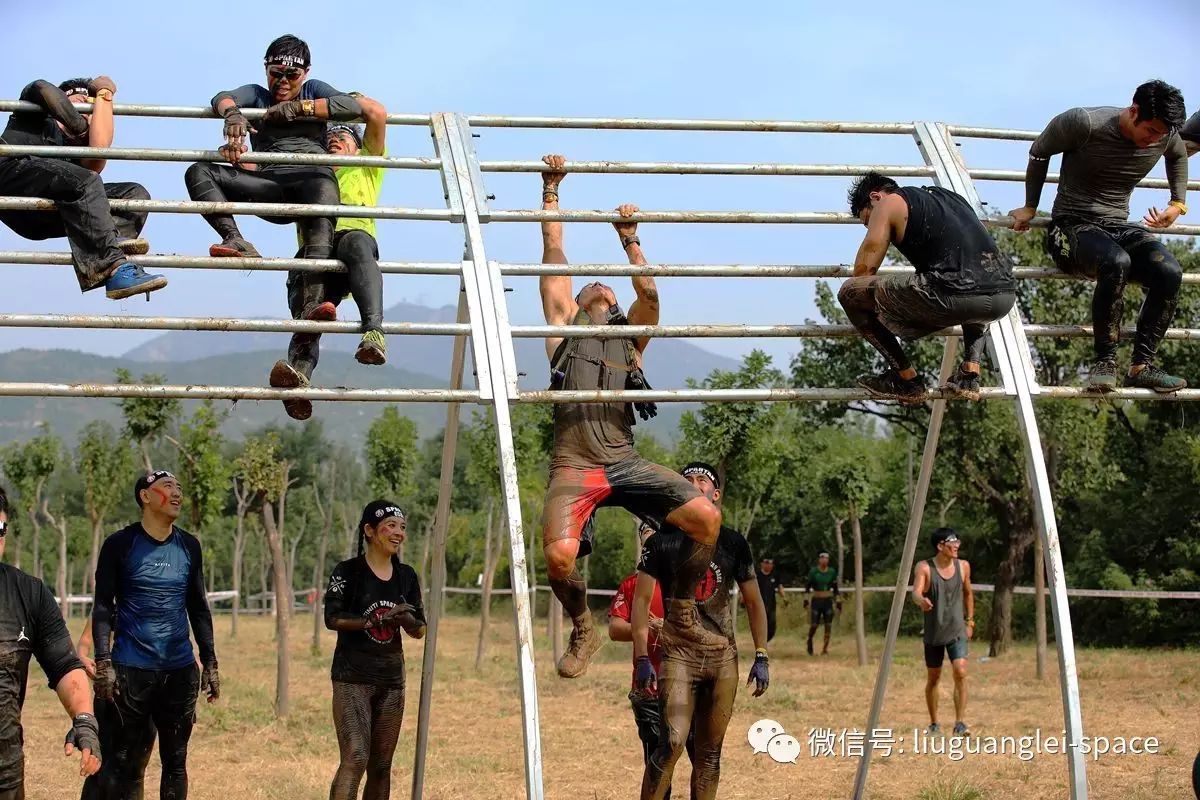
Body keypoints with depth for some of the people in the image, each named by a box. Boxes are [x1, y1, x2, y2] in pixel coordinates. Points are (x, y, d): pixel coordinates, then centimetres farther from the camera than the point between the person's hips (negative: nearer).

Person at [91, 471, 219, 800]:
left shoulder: (189, 546, 9)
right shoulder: (121, 544, -2)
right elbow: (103, 607, -3)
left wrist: (210, 663, 12)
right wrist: (103, 663, -12)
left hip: (180, 671, 4)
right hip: (131, 670, -4)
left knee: (176, 761, 8)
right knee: (126, 762, -4)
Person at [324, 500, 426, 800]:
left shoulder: (407, 576, 10)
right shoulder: (348, 572, -4)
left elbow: (419, 630, 10)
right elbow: (332, 618, -13)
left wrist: (406, 619, -13)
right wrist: (376, 621, -21)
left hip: (391, 678, 6)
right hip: (352, 677, -5)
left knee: (381, 766, 9)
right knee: (355, 758, -20)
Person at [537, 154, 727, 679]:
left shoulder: (630, 339, 26)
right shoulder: (564, 325, 21)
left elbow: (649, 293, 12)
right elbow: (554, 254, 21)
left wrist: (630, 239, 17)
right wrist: (551, 188, 24)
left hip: (625, 463, 3)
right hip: (574, 467, -3)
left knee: (706, 516, -16)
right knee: (559, 553, -28)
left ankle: (681, 616, 4)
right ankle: (583, 630, 4)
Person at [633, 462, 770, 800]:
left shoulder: (733, 543, 7)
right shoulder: (662, 542, 1)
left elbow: (753, 602, 11)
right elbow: (641, 600, -2)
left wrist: (761, 658, 5)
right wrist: (641, 659, -10)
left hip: (723, 657, 3)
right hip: (678, 654, -3)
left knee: (709, 752, 6)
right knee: (672, 742, -20)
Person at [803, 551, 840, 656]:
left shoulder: (832, 572, 5)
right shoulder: (813, 571, -3)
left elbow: (835, 588, 12)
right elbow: (807, 586, 0)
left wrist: (838, 601, 9)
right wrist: (806, 599, -7)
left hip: (828, 600, 2)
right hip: (816, 600, -2)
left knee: (828, 625, -4)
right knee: (814, 625, -6)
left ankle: (825, 648, 4)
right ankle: (810, 641, 24)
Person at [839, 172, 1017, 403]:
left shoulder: (888, 204, 13)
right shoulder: (948, 195, 32)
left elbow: (864, 270, 14)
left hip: (952, 295, -7)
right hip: (1004, 297, 7)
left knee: (849, 293, 8)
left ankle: (907, 379, 10)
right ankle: (970, 374, 24)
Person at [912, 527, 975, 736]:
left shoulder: (963, 566, 1)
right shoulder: (925, 568, -9)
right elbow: (916, 592, -24)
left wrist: (970, 621, 15)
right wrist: (921, 600, -46)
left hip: (957, 631, 1)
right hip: (933, 632, -1)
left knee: (960, 672, -16)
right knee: (933, 678, 10)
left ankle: (960, 722, -14)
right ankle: (934, 723, 25)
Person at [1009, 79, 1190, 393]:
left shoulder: (1166, 136, -1)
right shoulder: (1085, 124, -16)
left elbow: (1178, 156, 27)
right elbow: (1039, 152, 3)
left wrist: (1178, 204, 19)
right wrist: (1030, 208, 9)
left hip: (1120, 228, 5)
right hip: (1074, 227, -5)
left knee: (1169, 271, -27)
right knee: (1116, 262, -39)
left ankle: (1141, 366, -22)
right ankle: (1105, 362, -27)